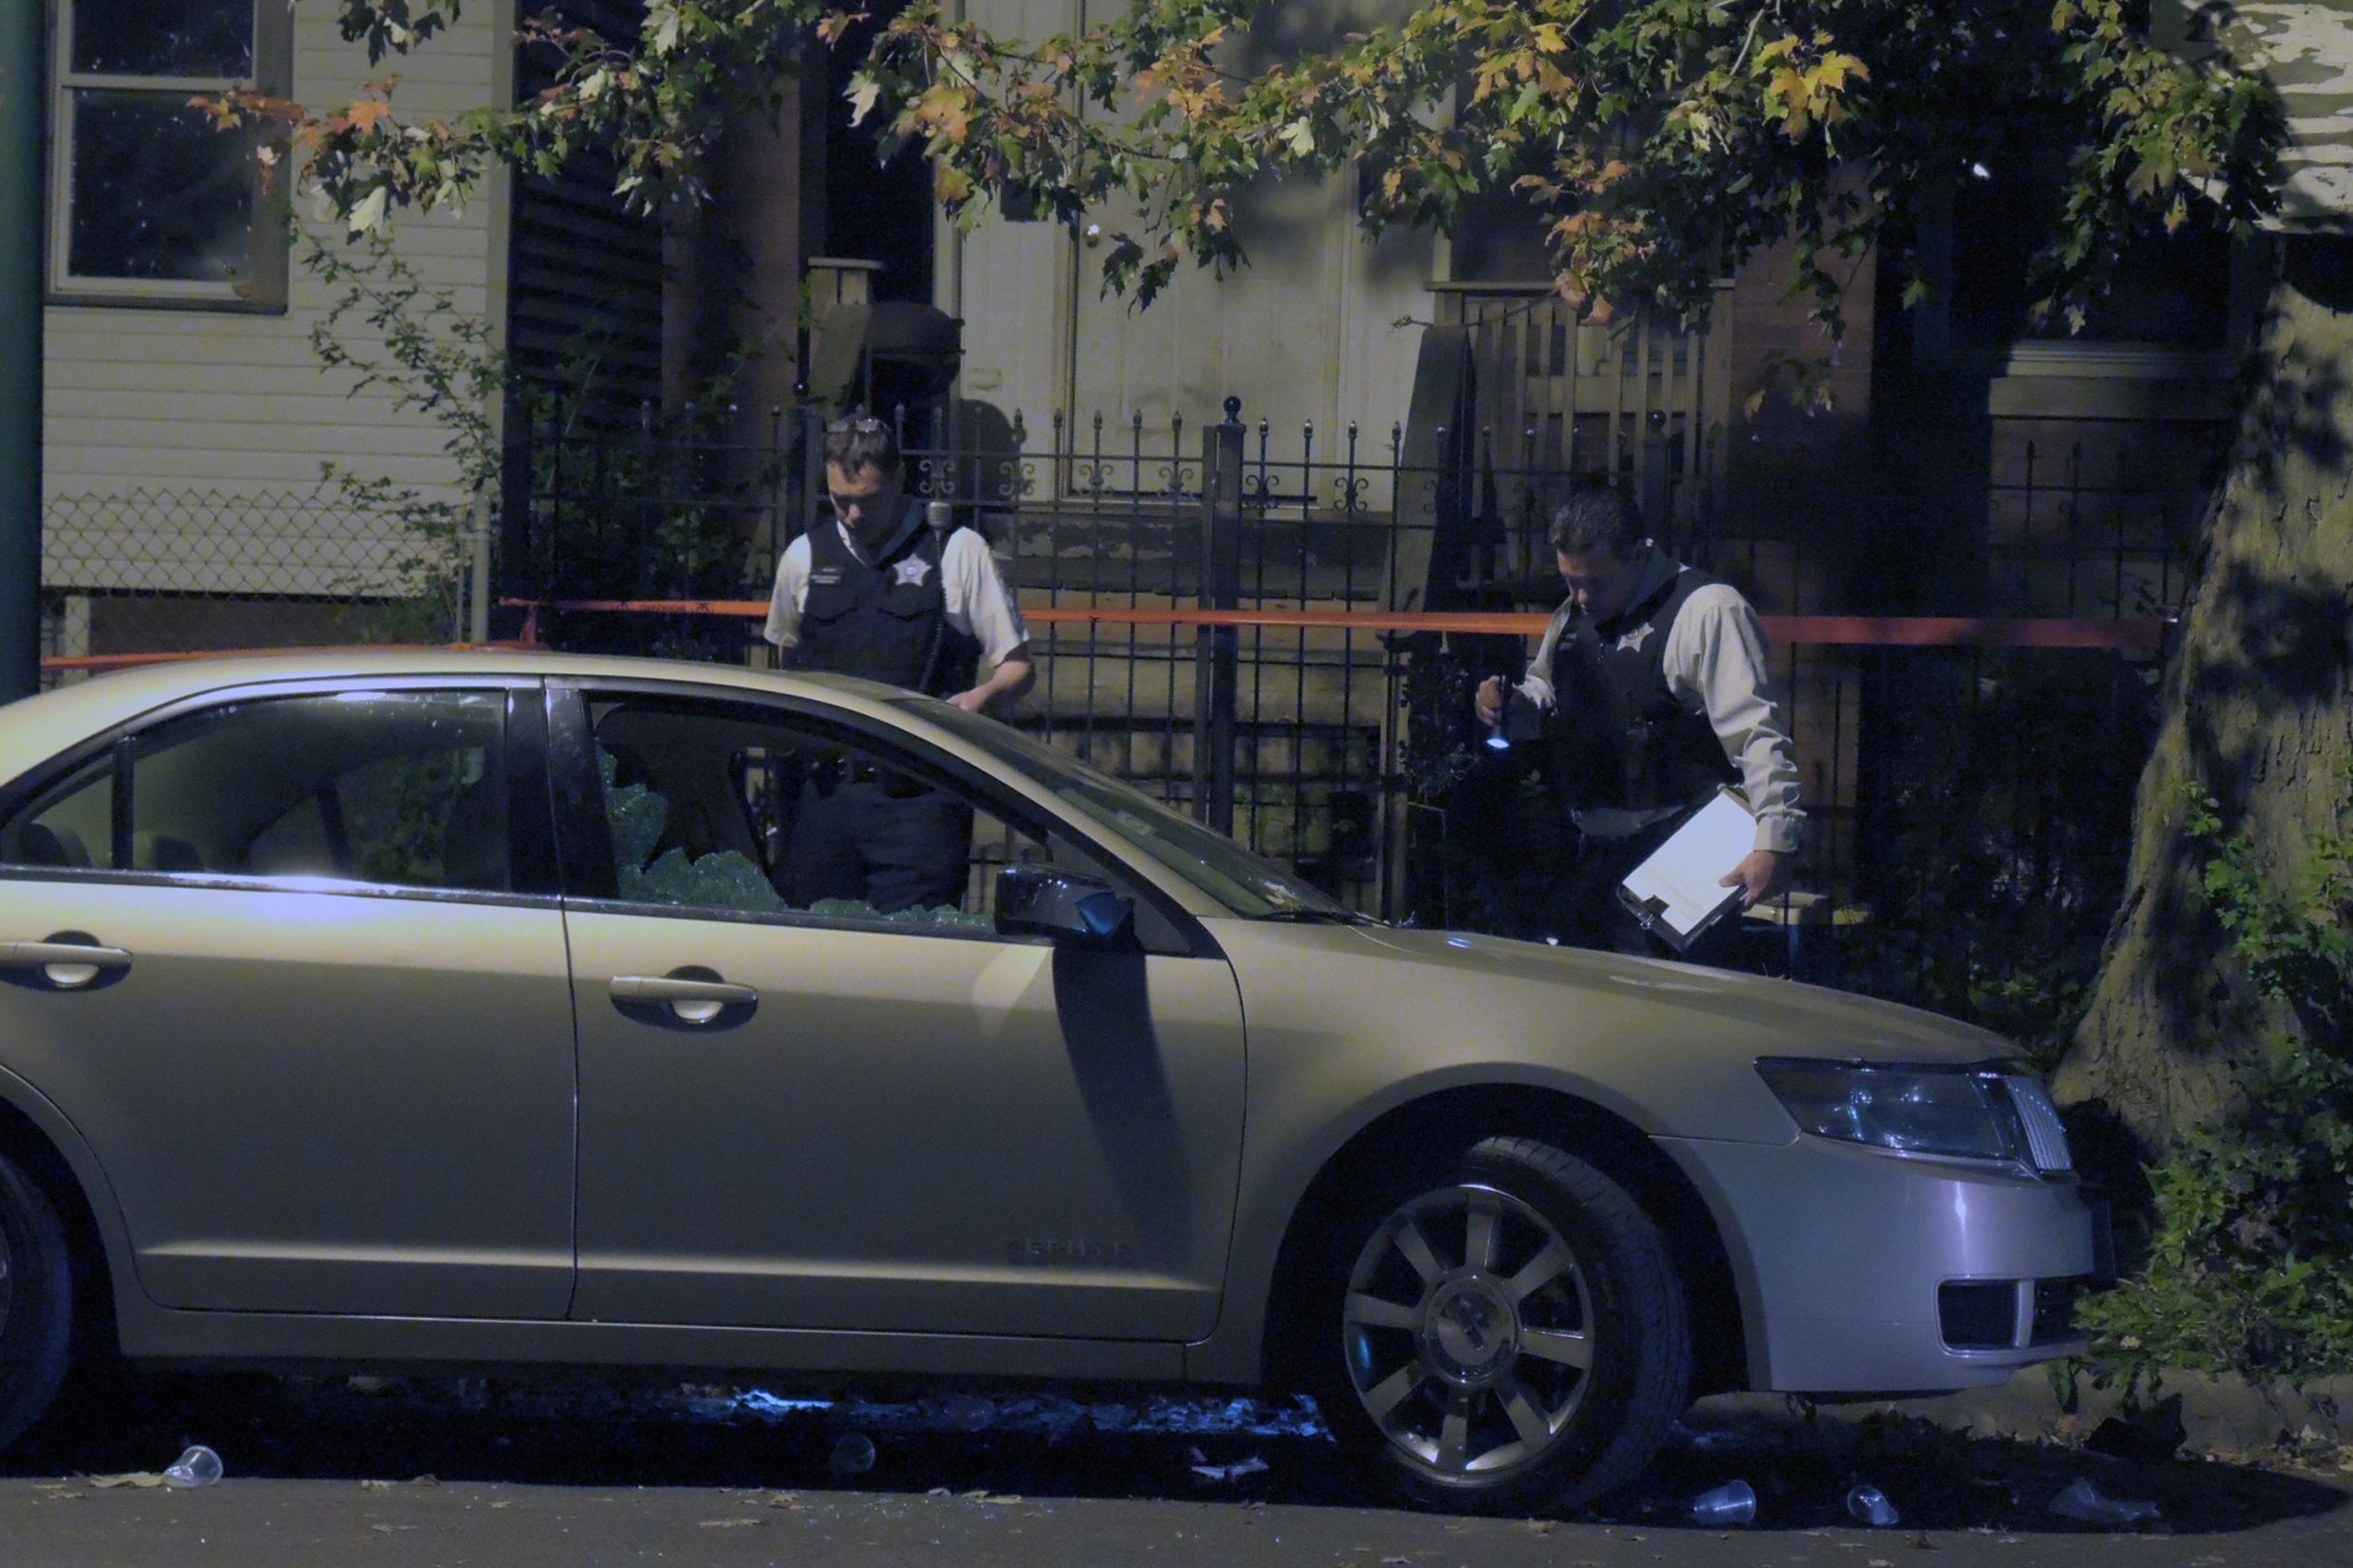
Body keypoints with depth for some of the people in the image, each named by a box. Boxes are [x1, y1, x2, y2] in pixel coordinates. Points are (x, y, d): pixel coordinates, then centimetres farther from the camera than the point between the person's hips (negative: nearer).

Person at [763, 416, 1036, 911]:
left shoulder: (957, 552, 2)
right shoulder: (805, 558, 13)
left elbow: (1018, 667, 4)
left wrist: (981, 697, -18)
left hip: (918, 796, -4)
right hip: (827, 791, 4)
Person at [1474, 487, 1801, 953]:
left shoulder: (1708, 610, -15)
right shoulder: (1574, 615, 13)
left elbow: (1758, 733, -21)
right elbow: (1544, 687, 31)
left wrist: (1775, 844, -29)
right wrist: (1513, 702, 6)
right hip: (1591, 853, 8)